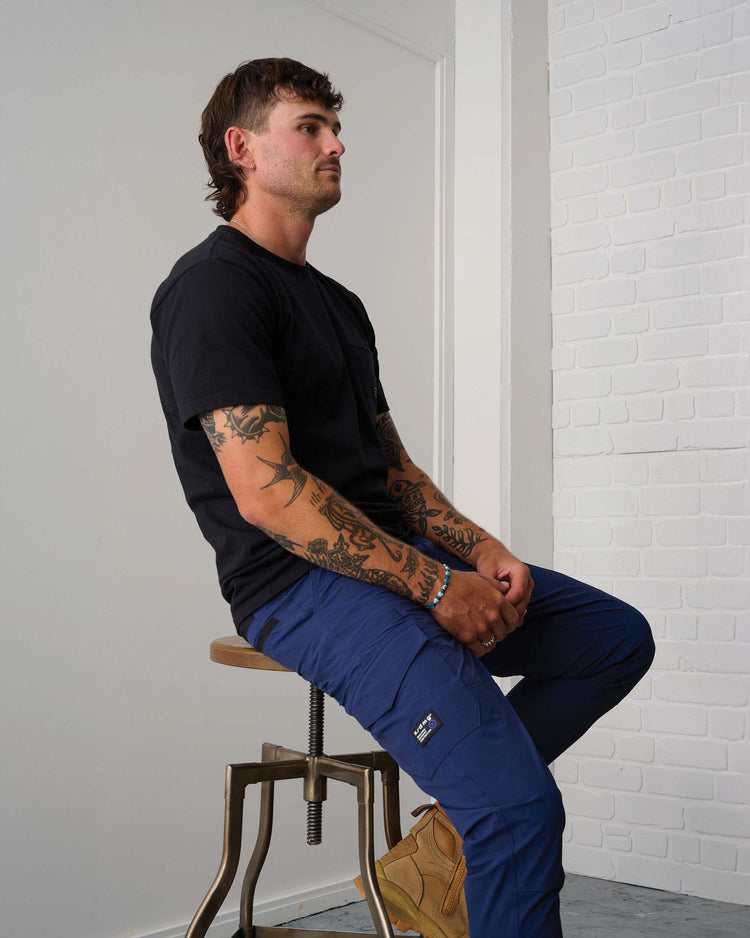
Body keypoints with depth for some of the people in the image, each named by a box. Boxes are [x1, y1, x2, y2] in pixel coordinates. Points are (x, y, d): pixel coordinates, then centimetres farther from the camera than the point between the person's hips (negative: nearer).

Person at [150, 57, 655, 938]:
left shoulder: (337, 302, 21)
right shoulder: (213, 286, -9)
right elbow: (265, 491, -20)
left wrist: (485, 553, 1)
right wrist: (436, 586, -17)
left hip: (396, 559, 10)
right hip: (302, 582, -10)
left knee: (618, 634, 6)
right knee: (523, 806, -23)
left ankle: (445, 847, 0)